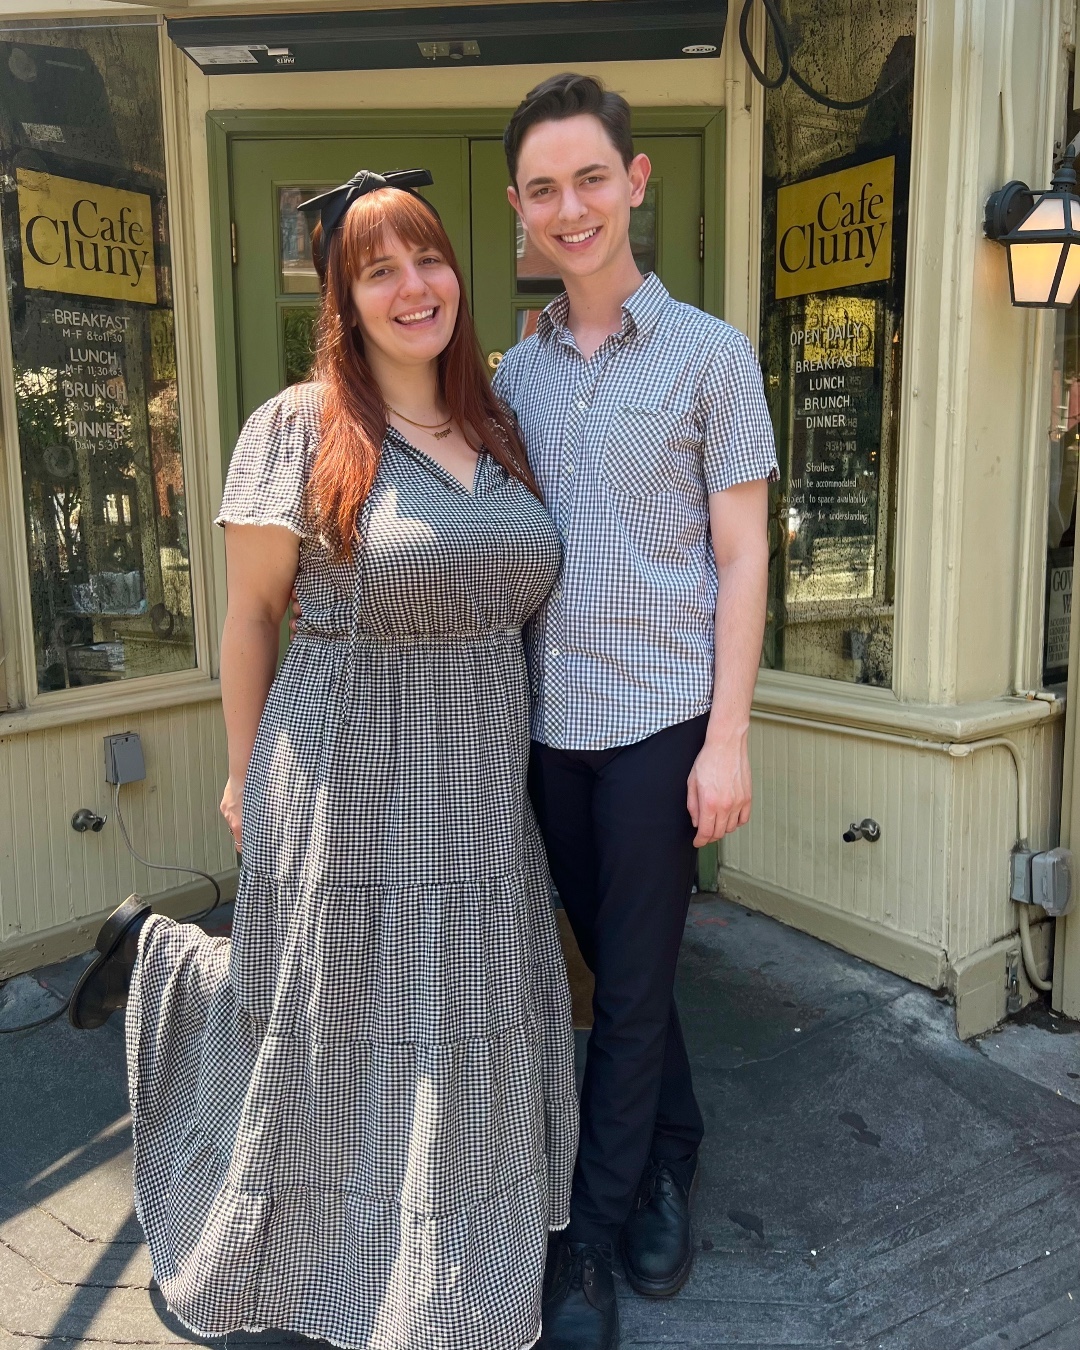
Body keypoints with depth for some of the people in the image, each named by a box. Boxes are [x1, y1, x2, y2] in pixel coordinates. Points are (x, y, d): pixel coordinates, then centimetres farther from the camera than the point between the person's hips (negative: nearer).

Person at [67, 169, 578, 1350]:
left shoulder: (496, 430, 7)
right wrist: (245, 774, 0)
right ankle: (161, 961, 39)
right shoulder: (299, 428, -11)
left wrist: (499, 743, 12)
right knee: (335, 1030, 13)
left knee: (464, 1039, 16)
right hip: (348, 790, -5)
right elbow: (250, 613, -5)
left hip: (479, 788, 6)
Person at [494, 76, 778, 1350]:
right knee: (614, 966, 16)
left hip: (659, 718, -4)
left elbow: (741, 556, -4)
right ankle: (672, 1157, 38)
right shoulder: (513, 373, 10)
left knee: (632, 984, 5)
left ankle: (588, 1241, 22)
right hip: (549, 720, 4)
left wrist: (727, 738, -10)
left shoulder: (709, 354, -2)